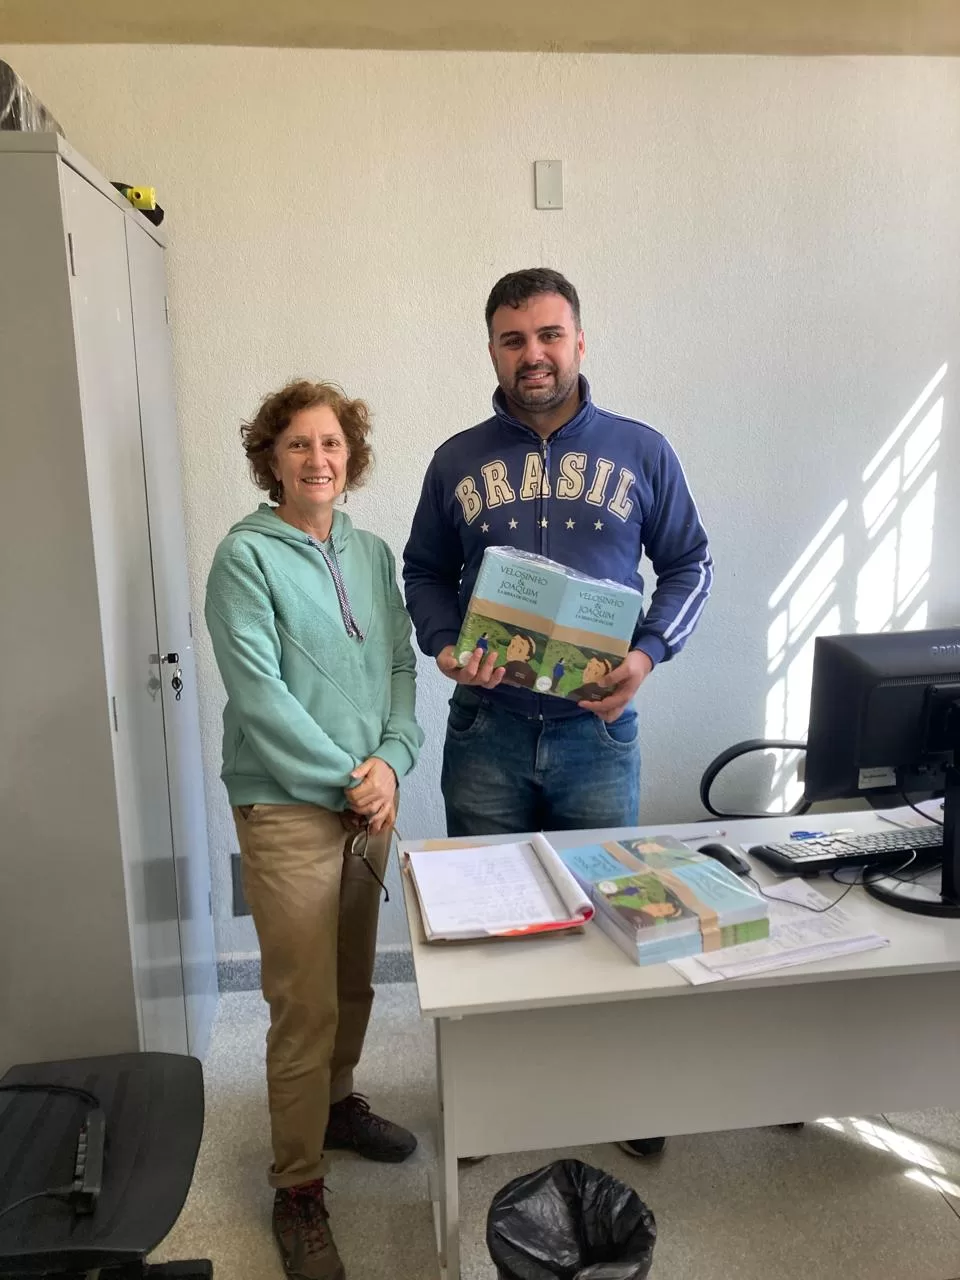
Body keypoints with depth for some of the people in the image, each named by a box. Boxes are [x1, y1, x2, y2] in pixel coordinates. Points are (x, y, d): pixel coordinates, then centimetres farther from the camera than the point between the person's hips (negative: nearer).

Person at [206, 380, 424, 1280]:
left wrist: (392, 759, -9)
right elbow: (258, 694, -16)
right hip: (287, 807, -6)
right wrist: (347, 778, -14)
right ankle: (297, 1189, 19)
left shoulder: (371, 554, 8)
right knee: (306, 1004, 0)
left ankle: (336, 1104, 43)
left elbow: (401, 667, 7)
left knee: (354, 981, 20)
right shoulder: (246, 555, -10)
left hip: (369, 799, 6)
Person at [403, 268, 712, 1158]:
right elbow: (425, 572, 10)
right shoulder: (457, 461, 4)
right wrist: (443, 645, -9)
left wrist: (649, 651, -11)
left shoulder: (640, 451, 2)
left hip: (598, 725, 0)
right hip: (487, 726, 1)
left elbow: (688, 565, 6)